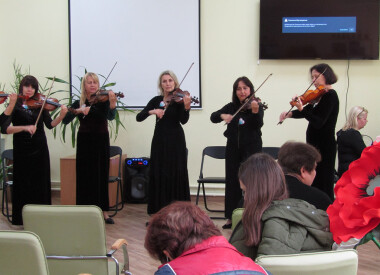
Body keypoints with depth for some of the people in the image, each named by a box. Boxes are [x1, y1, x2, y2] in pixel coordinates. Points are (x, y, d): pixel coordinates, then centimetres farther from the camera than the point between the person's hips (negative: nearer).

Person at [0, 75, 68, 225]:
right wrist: (24, 128, -28)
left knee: (41, 184, 6)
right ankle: (22, 220, 11)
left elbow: (50, 124, -3)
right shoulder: (15, 105, -5)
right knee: (23, 185, 2)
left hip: (40, 150, 3)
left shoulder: (39, 104, 5)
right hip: (22, 151, -3)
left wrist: (62, 115, -20)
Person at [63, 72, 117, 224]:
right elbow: (65, 120, -7)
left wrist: (112, 103, -37)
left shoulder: (103, 100, -1)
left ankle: (103, 211, 7)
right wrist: (78, 110, -23)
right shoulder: (78, 103, 5)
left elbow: (110, 116, -20)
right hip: (84, 142, 1)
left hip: (101, 142, -1)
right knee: (85, 176, 2)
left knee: (101, 176, 1)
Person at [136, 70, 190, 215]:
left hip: (175, 141, -3)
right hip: (159, 141, 3)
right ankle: (159, 212, 9)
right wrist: (152, 111, -16)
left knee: (176, 175, -4)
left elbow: (183, 121, -17)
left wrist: (186, 107, -34)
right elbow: (139, 117, 1)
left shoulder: (179, 99, -2)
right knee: (158, 175, 2)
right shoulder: (156, 100, 8)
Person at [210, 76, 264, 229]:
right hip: (233, 148, 4)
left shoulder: (257, 106, -3)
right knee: (232, 182, 5)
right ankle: (231, 217, 13)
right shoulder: (231, 107, 7)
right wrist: (222, 115, -20)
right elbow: (213, 117, 1)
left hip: (251, 148, -4)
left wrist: (255, 112, -38)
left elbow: (259, 125, -19)